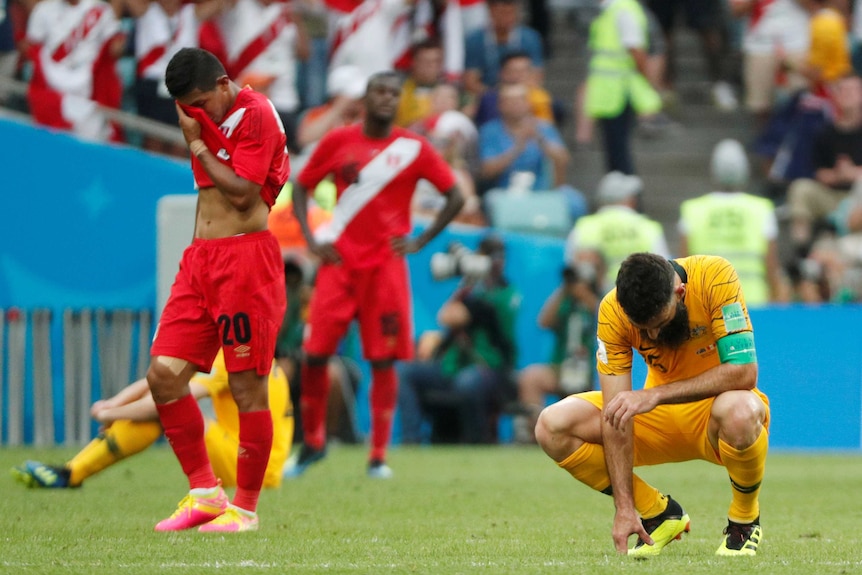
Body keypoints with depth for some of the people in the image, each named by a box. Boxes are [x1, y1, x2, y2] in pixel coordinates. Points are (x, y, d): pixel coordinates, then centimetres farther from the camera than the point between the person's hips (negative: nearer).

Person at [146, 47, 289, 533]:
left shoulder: (256, 114, -9)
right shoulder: (206, 119, 17)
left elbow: (242, 193, -15)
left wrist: (197, 144, -9)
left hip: (246, 255, -8)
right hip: (200, 257, 8)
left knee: (248, 384, -5)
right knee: (164, 373, -2)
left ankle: (246, 507, 3)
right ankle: (205, 492, 9)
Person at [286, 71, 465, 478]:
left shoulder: (414, 148, 1)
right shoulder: (337, 141, 4)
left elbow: (455, 197, 6)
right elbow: (301, 187, 12)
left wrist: (420, 242, -2)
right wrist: (311, 239, 0)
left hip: (386, 264, -1)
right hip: (339, 261, 1)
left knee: (384, 360, -3)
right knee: (315, 353, -4)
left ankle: (378, 456, 2)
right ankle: (312, 442, 15)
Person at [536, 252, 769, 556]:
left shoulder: (716, 277, -26)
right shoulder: (613, 311, -19)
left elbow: (743, 372, -31)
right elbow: (617, 414, -19)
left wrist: (656, 395, -36)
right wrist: (624, 505, -25)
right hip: (663, 418, 3)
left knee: (739, 412, -40)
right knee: (552, 426, -18)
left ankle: (745, 521, -9)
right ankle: (660, 513, 0)